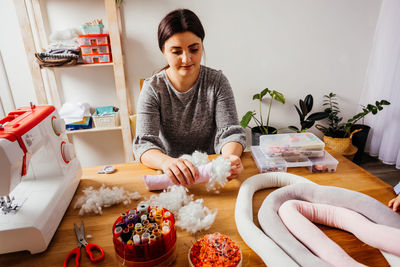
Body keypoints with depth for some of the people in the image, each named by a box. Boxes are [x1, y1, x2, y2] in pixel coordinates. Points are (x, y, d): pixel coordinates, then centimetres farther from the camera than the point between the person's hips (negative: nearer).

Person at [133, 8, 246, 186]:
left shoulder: (217, 81, -2)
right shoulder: (152, 89, -5)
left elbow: (230, 131, -8)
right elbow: (144, 143, -15)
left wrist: (230, 156, -31)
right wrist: (167, 162, -38)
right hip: (171, 176, 1)